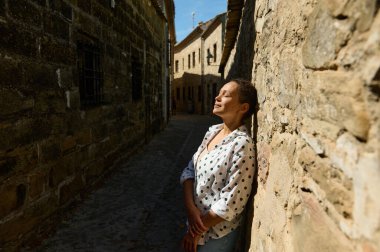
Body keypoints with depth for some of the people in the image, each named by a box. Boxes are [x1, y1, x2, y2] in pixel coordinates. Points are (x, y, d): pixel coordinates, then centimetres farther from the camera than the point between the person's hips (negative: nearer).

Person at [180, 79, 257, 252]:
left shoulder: (242, 144, -24)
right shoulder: (212, 131, -1)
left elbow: (230, 203, -23)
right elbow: (189, 170, 1)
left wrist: (196, 233, -13)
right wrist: (190, 207, -14)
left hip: (217, 233, -6)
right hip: (197, 222, 6)